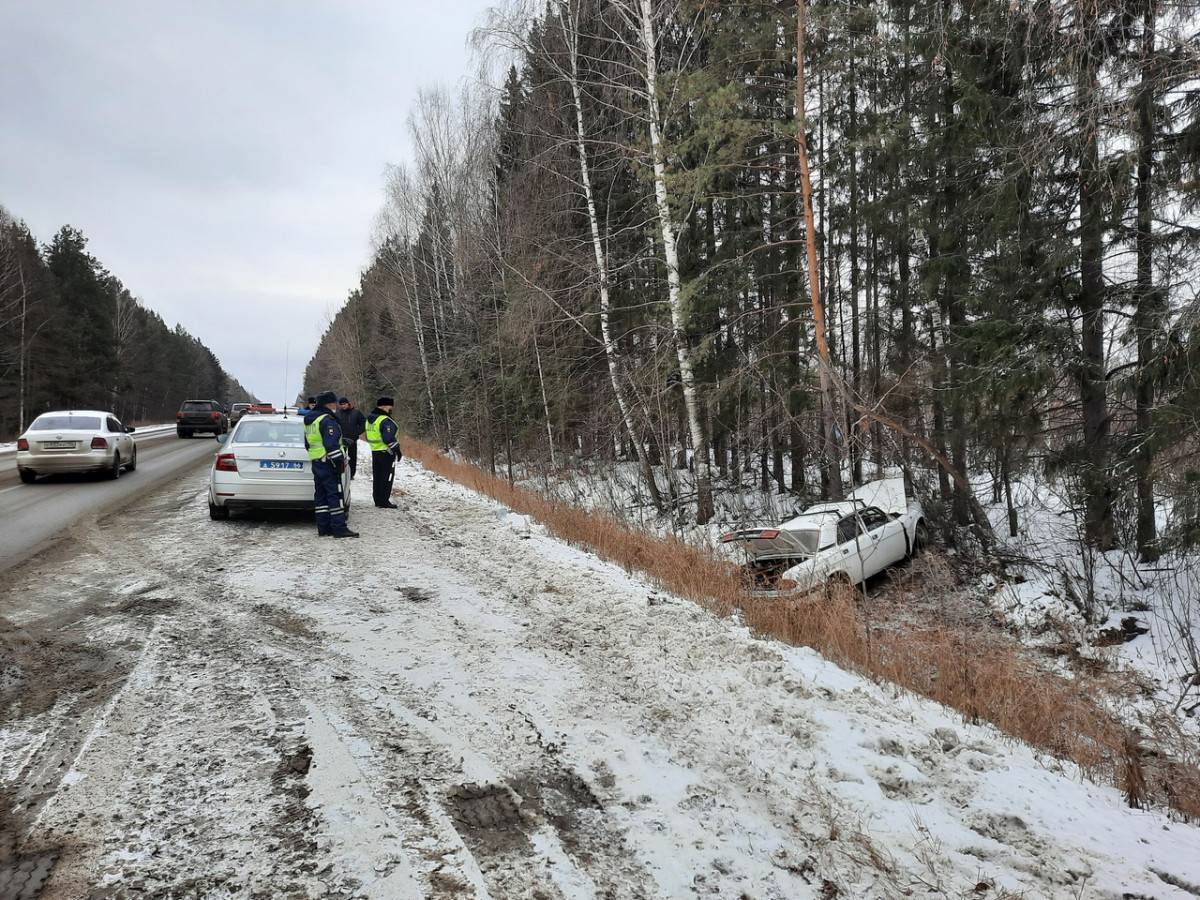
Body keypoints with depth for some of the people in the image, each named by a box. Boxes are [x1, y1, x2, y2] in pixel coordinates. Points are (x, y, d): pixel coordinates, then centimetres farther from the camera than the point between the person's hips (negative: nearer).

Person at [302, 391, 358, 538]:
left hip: (316, 463, 10)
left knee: (320, 495, 11)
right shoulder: (327, 420, -14)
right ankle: (339, 528, -8)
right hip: (328, 464, -10)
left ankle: (323, 527, 13)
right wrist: (339, 461, -18)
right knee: (335, 495, -8)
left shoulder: (309, 420, 18)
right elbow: (331, 444, -21)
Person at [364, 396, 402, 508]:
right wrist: (397, 450, -14)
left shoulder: (370, 419, 12)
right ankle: (384, 501, -1)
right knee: (387, 477, -2)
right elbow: (389, 438, -22)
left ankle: (377, 499, 22)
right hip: (386, 452, -9)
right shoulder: (385, 421, -19)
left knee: (377, 476, 15)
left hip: (374, 451, 9)